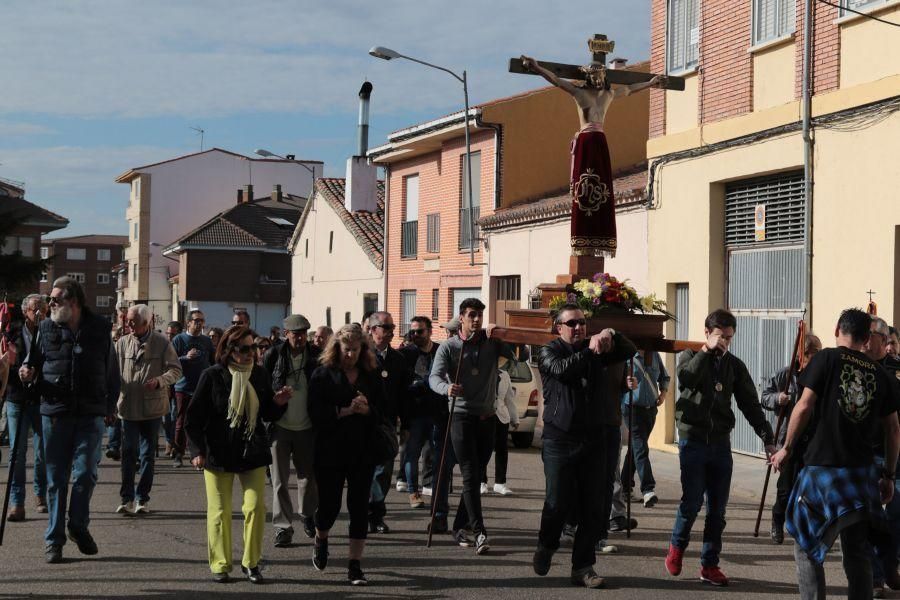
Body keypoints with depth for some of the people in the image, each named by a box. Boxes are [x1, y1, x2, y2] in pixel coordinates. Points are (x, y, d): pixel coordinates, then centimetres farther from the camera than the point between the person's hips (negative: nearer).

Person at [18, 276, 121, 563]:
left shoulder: (100, 328, 3)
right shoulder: (46, 328, 5)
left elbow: (111, 368, 11)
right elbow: (34, 362, 13)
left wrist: (110, 405, 10)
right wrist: (27, 372, -10)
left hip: (91, 413, -1)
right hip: (55, 411, 1)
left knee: (85, 473, -5)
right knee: (56, 478, 5)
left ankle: (78, 526, 18)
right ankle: (54, 538, 13)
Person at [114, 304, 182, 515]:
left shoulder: (162, 343, -2)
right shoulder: (123, 343, 4)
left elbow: (175, 369, -1)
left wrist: (159, 381, -19)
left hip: (152, 407, -1)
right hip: (128, 407, 1)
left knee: (148, 454, 7)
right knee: (128, 453, -4)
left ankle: (142, 498, 16)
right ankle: (127, 498, 2)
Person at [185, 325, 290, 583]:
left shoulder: (260, 375, 4)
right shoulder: (212, 376, -7)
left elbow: (268, 415, 14)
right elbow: (194, 417, -5)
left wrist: (278, 403, -7)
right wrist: (197, 451, -11)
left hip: (252, 453, 3)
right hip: (218, 453, -3)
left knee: (256, 506, -4)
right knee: (220, 511, 3)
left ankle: (251, 562, 9)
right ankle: (220, 565, 16)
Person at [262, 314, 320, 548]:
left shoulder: (315, 355, 1)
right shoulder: (274, 355, -4)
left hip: (306, 427, 2)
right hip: (280, 426, -2)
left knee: (309, 475, 12)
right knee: (280, 480, 0)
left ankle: (307, 514, 35)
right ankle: (283, 526, 5)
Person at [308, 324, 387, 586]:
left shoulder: (372, 375, 6)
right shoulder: (323, 374, -1)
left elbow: (382, 412, 4)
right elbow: (316, 414, -9)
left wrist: (367, 409, -16)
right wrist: (345, 411, -17)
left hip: (363, 452, 2)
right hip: (330, 452, -2)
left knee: (359, 507, 0)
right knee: (329, 504, 5)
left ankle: (355, 565, 6)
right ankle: (321, 540, 39)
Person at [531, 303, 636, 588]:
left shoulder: (597, 350, 13)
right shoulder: (550, 352, 1)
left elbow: (629, 351, 5)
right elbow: (562, 369, -20)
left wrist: (613, 336, -12)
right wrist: (589, 351, -26)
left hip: (595, 439, 4)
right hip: (560, 439, -3)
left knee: (593, 508, 1)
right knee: (558, 503, -1)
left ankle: (583, 567, 9)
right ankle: (546, 547, 27)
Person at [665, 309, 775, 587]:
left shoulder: (734, 365, 9)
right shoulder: (691, 356, 2)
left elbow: (750, 404, 7)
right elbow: (686, 379, -21)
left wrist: (768, 438, 0)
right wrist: (706, 351, -18)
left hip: (721, 443, 3)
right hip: (693, 440, -3)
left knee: (717, 508, 2)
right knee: (692, 502, -8)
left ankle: (709, 565, 10)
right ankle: (677, 546, 18)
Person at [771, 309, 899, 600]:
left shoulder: (827, 358, -3)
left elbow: (804, 407, -9)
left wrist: (787, 449, 1)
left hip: (823, 467, -4)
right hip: (863, 473, 4)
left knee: (807, 548, 6)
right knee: (858, 553, 12)